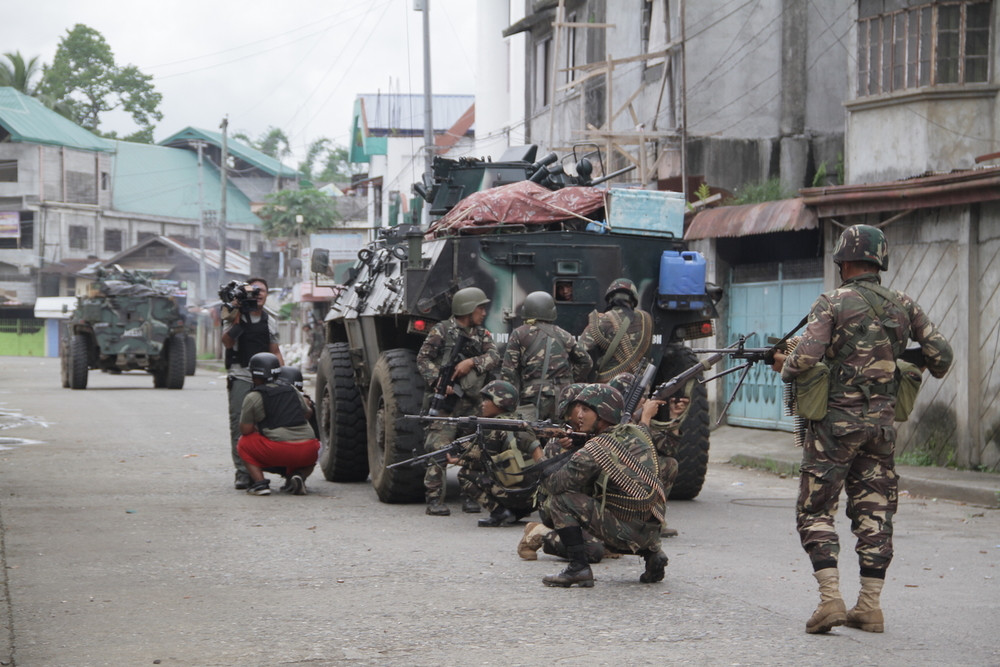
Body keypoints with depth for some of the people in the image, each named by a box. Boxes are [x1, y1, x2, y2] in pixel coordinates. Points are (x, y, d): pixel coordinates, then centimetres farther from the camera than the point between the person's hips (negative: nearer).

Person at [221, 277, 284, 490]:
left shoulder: (270, 322, 17)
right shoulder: (236, 315, 5)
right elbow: (227, 342, -8)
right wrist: (236, 318, -14)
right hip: (240, 376, -4)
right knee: (239, 424, -7)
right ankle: (241, 471, -6)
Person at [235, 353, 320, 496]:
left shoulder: (253, 397, 4)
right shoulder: (292, 390, 20)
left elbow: (245, 430, 4)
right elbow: (308, 413, 32)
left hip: (280, 450, -4)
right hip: (309, 449, 4)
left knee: (244, 443, 19)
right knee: (309, 459, 39)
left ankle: (259, 482, 0)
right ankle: (300, 475, 4)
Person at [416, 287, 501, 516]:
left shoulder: (482, 334, 15)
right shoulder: (441, 331, 0)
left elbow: (494, 357, 1)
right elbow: (423, 358, -3)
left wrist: (472, 362, -15)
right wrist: (437, 383, -15)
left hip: (471, 402, 5)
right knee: (438, 449, -11)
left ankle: (470, 496, 14)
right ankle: (435, 499, -8)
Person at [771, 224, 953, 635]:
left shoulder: (834, 302, -8)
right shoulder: (902, 306, 7)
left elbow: (806, 358, -17)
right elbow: (941, 353, 7)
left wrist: (784, 368, 4)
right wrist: (932, 372, 29)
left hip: (837, 420, -5)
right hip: (882, 422, 5)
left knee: (815, 511, 2)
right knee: (874, 513, 10)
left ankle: (830, 600, -10)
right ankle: (870, 607, 10)